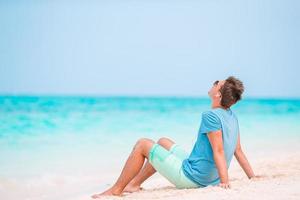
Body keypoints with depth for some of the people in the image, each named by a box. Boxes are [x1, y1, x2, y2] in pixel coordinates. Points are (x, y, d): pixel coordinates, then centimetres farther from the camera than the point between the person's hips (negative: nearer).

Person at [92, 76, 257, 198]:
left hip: (190, 177, -9)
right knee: (163, 142, 27)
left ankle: (116, 190, 8)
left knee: (142, 144, 0)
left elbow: (219, 152, -29)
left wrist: (225, 182, -32)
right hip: (207, 179, 9)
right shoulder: (232, 116, 4)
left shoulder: (211, 116, -23)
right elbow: (238, 151, 5)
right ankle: (134, 184, 32)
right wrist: (253, 177, 12)